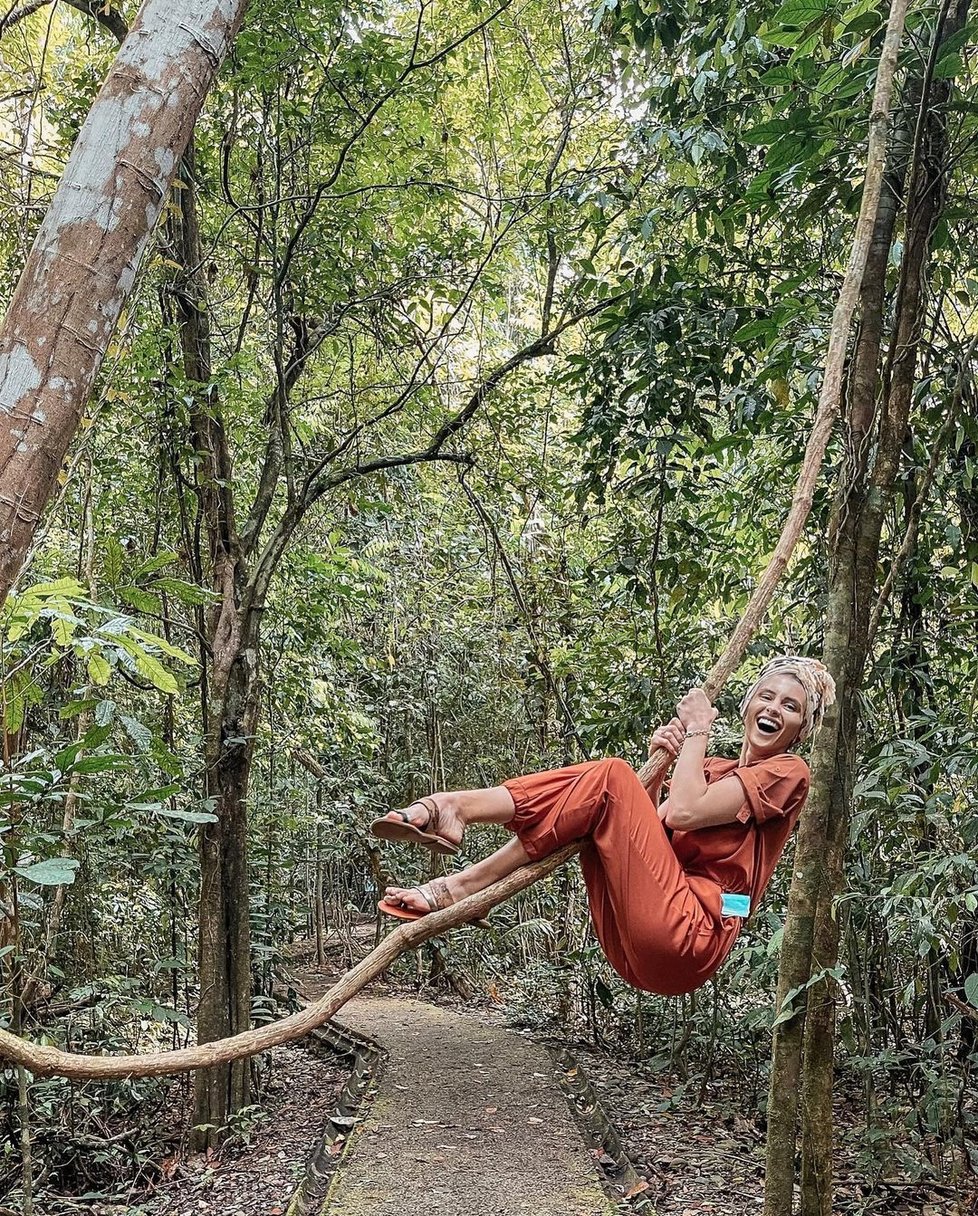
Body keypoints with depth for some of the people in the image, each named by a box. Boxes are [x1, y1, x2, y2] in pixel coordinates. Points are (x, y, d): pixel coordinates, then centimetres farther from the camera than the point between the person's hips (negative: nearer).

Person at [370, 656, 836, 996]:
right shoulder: (710, 769, 27)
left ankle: (466, 884, -21)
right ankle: (450, 809, -19)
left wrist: (697, 731, 0)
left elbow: (683, 812, -12)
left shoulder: (788, 772, 3)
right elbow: (643, 826, 15)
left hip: (687, 937, -8)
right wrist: (661, 762, 4)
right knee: (608, 783, 0)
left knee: (613, 778, -16)